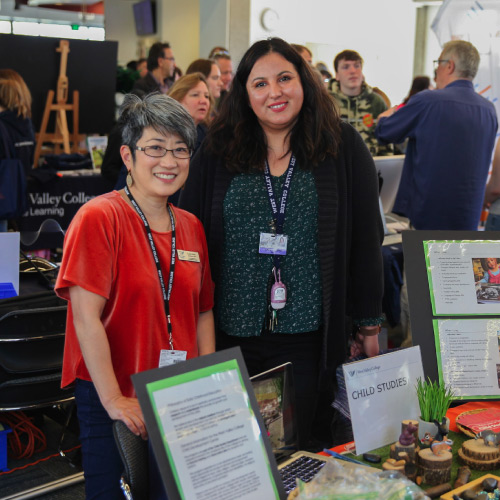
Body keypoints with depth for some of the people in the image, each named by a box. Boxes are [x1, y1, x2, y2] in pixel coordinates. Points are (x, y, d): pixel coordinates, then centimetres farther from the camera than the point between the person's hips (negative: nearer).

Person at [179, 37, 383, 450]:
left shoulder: (344, 148, 0)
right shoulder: (217, 153, 3)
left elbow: (367, 238, 2)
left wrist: (369, 323, 2)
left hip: (308, 338, -1)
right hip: (231, 335, 1)